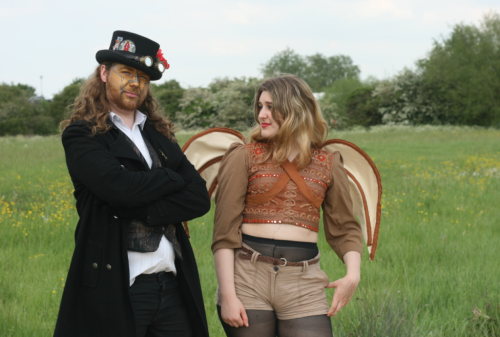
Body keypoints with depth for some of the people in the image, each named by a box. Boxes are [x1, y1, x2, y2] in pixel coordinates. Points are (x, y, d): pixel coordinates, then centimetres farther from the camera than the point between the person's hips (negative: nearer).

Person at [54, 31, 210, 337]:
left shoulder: (159, 134, 15)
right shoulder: (81, 135, -1)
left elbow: (200, 198, 2)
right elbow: (119, 186, -19)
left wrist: (139, 210, -11)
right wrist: (171, 178, -2)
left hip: (174, 285, 5)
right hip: (117, 289, -5)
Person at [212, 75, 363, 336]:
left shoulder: (328, 165, 11)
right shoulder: (244, 157, 4)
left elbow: (344, 228, 16)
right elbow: (225, 229, -1)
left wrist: (353, 274, -3)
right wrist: (227, 294, -8)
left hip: (303, 282, 1)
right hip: (248, 276, -1)